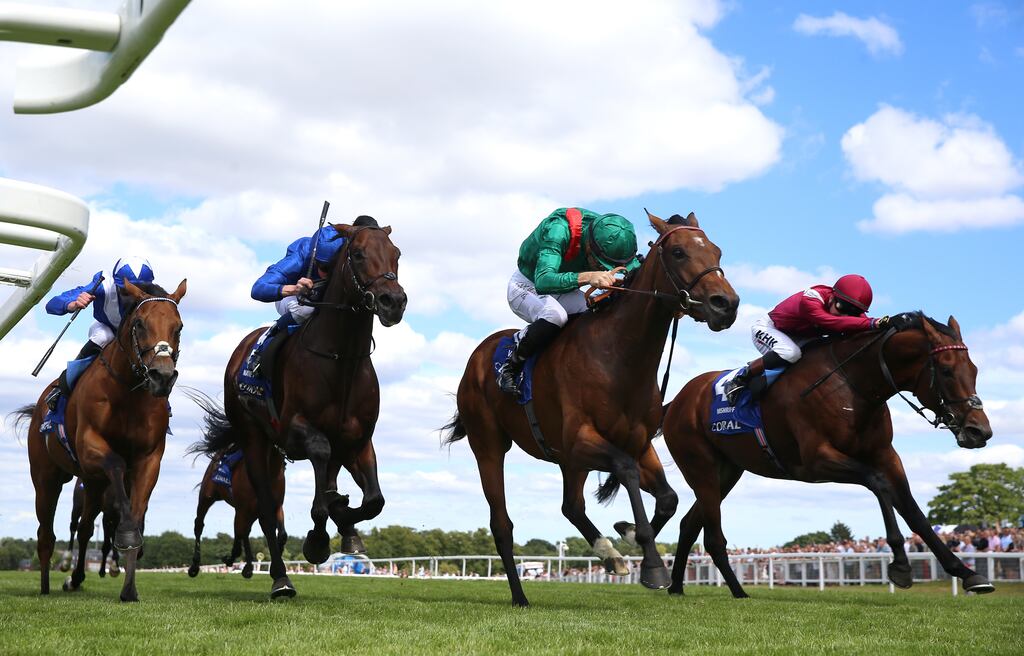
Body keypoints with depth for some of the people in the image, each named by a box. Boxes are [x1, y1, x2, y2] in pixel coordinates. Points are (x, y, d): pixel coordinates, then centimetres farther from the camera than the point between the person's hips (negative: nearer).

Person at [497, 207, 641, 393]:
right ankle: (510, 367, -17)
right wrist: (587, 277, -67)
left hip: (565, 290, 6)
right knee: (555, 315, -37)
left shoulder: (611, 234, -22)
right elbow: (543, 282, -53)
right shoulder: (557, 230, -39)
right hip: (527, 286, -6)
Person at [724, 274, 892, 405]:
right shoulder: (809, 300, -42)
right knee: (790, 353, -39)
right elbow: (829, 322, -58)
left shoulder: (850, 308, -17)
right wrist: (872, 323, -69)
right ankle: (740, 378, -19)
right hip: (768, 328, -9)